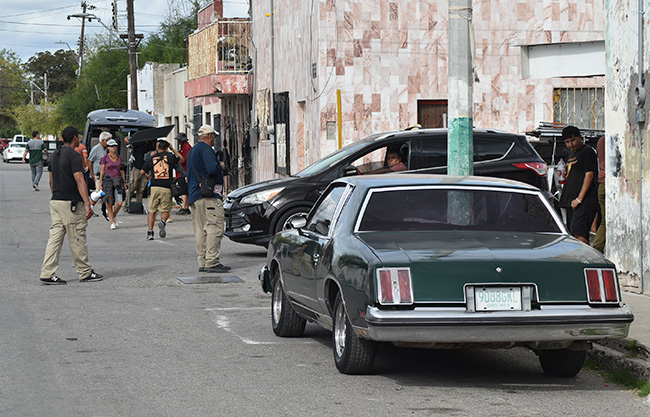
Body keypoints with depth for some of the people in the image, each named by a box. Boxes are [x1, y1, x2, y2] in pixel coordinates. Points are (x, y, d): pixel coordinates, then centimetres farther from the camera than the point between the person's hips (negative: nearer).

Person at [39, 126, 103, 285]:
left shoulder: (55, 155, 14)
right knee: (77, 239, 1)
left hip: (55, 201, 8)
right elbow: (79, 181, -20)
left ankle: (47, 273, -2)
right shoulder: (74, 156, -13)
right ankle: (85, 273, 10)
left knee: (55, 237, 5)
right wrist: (87, 204, -22)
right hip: (71, 203, -8)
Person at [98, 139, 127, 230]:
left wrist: (124, 182, 14)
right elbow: (102, 171, 0)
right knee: (109, 203, -2)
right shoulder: (105, 158, -1)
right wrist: (100, 184, -4)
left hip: (118, 181, 3)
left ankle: (114, 215, 21)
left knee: (119, 203, -8)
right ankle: (112, 223, 6)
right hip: (107, 180, -3)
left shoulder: (119, 158, 10)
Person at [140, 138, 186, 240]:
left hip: (154, 187, 1)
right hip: (166, 188, -1)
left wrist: (147, 176, 30)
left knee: (152, 211, 10)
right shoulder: (170, 156, 2)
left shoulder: (151, 158, 6)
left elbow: (142, 172, 13)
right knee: (166, 210, 9)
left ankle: (150, 232, 4)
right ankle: (163, 222, -21)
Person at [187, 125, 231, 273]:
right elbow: (213, 169, -21)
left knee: (201, 230, 7)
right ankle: (212, 262, -17)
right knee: (215, 227, -11)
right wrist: (221, 167, -1)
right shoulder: (205, 148, -8)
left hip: (194, 196, 10)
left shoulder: (192, 151, 24)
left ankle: (203, 262, 5)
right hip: (209, 194, -10)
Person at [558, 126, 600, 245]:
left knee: (578, 233, -23)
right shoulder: (572, 153, 23)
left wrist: (579, 198, -18)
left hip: (585, 202, -10)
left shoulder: (587, 151, -5)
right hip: (571, 201, 10)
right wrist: (563, 175, 11)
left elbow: (589, 175, -14)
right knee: (572, 235, 5)